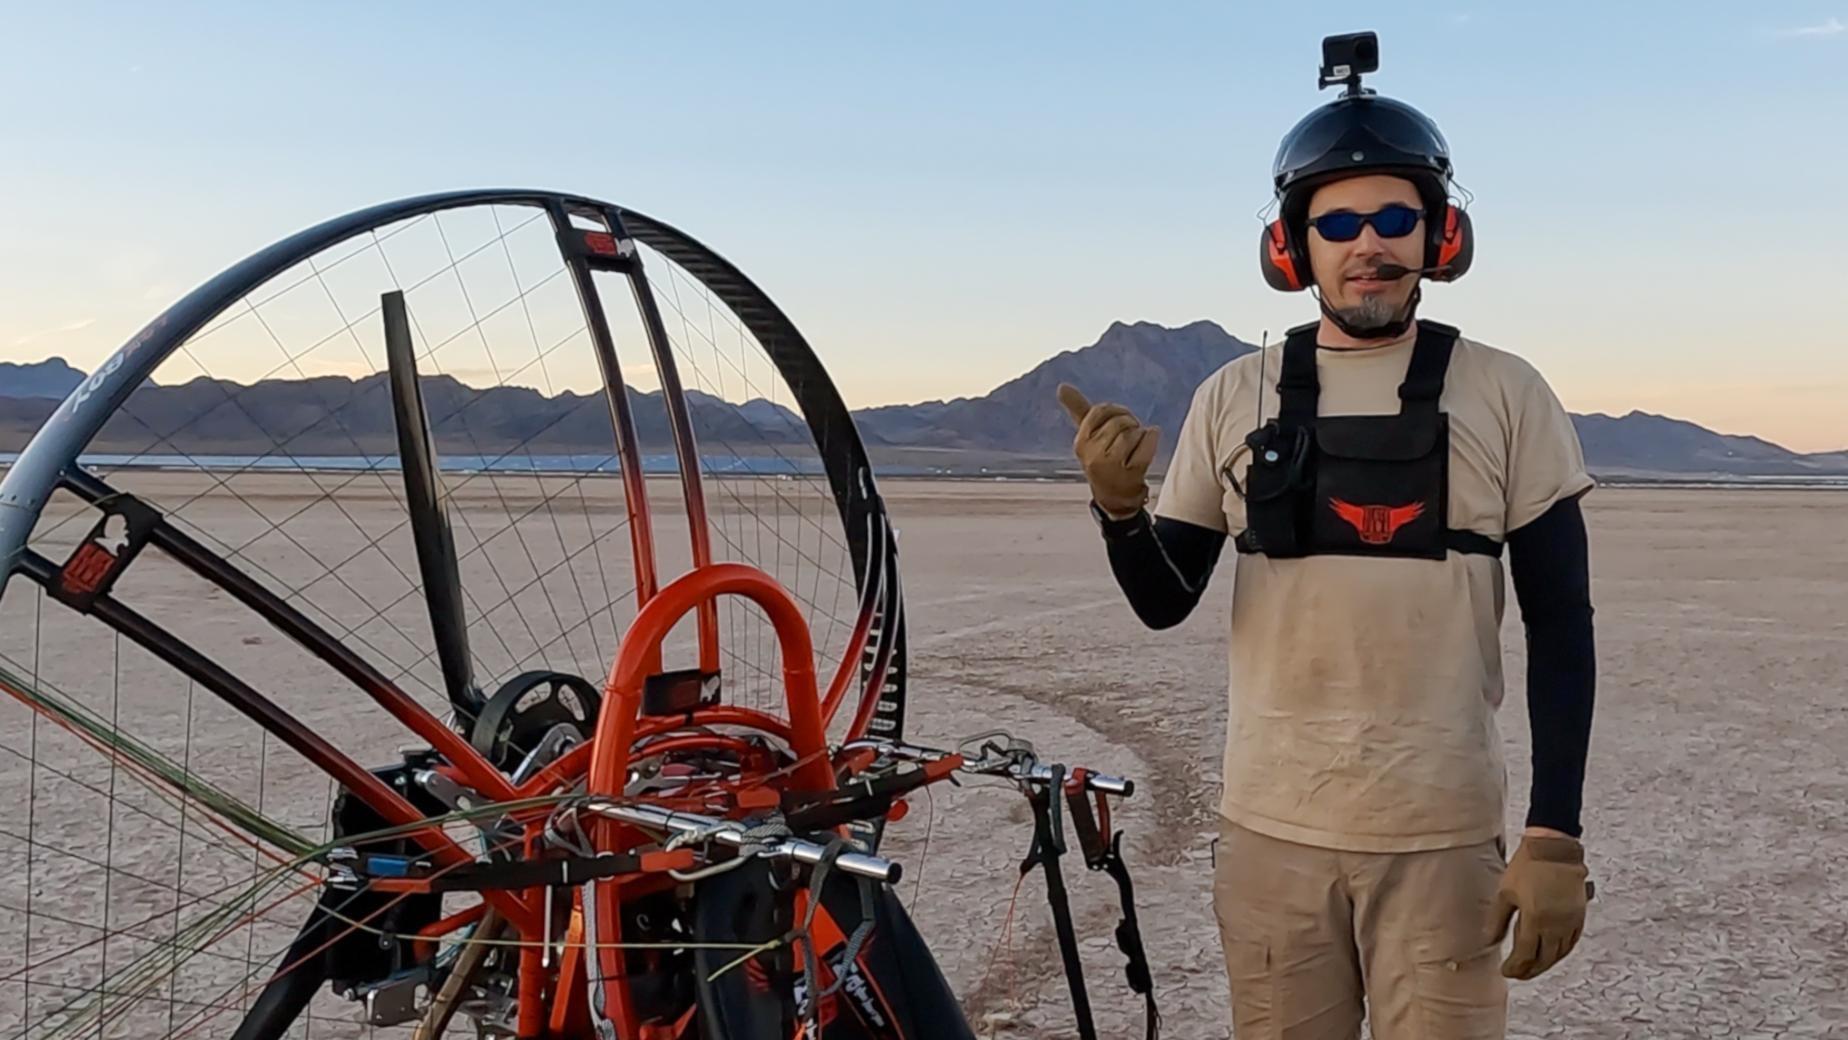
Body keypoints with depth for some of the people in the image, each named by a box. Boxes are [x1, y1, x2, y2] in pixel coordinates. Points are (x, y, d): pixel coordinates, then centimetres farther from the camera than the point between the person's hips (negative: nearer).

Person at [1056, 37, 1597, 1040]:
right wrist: (1119, 508, -16)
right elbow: (1164, 604, 4)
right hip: (1270, 835, 2)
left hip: (1444, 840, -1)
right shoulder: (1233, 398, 2)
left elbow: (1561, 629, -1)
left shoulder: (1504, 396, -2)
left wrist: (1555, 837, -6)